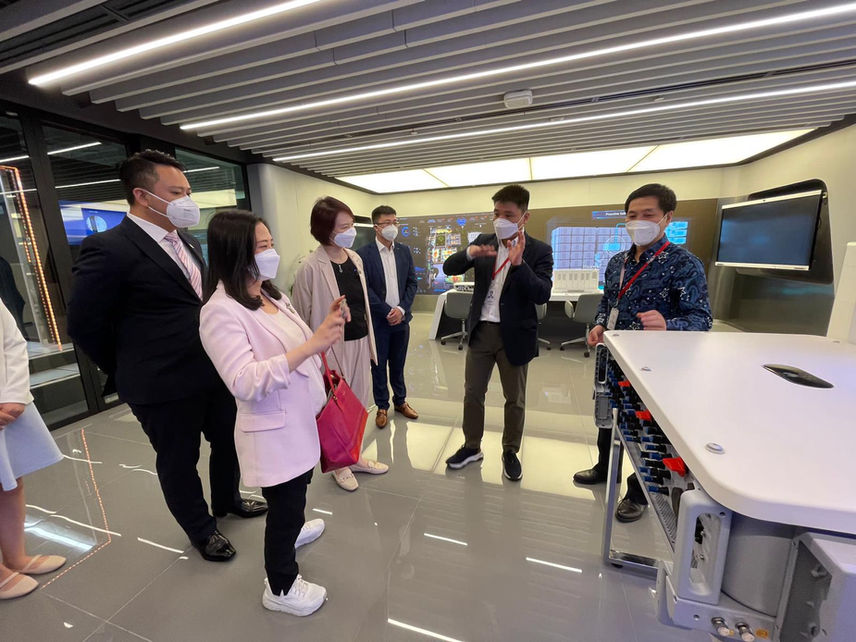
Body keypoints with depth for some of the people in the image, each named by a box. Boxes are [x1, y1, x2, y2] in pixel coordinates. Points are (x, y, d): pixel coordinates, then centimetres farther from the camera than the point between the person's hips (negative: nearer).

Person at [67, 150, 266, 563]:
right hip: (164, 387, -7)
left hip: (214, 371, 7)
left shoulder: (187, 243, 8)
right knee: (179, 462, 16)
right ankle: (201, 530, 40)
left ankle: (227, 499, 49)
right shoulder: (108, 249, -15)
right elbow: (84, 324, -10)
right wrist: (128, 373, 0)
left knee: (229, 440, 22)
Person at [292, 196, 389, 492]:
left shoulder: (355, 258, 4)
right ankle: (339, 464, 34)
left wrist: (369, 340, 15)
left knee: (358, 403, 18)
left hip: (359, 342, 7)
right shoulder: (311, 268, -17)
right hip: (333, 346, -6)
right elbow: (304, 316, -12)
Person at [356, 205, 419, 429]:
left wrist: (401, 309, -8)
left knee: (398, 364, 16)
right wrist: (387, 312, -14)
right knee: (379, 366, 9)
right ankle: (382, 407, 25)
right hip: (378, 320, -3)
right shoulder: (364, 253, -8)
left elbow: (412, 283, 5)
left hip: (401, 318, 4)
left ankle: (400, 401, 33)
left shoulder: (404, 251, 7)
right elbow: (365, 288, -12)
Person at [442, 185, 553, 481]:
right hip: (480, 331, 3)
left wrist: (519, 263, -31)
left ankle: (510, 452, 34)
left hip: (514, 335, -2)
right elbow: (449, 268, -3)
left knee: (515, 399, 12)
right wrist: (470, 252, -22)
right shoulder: (483, 241, 4)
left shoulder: (539, 251, -6)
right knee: (472, 393, 12)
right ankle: (471, 447, 32)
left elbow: (542, 295, -17)